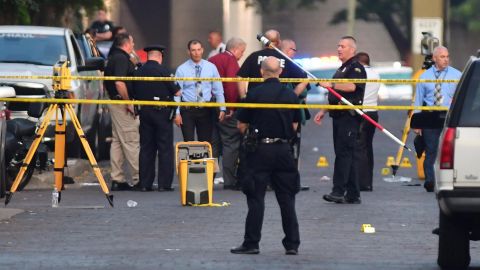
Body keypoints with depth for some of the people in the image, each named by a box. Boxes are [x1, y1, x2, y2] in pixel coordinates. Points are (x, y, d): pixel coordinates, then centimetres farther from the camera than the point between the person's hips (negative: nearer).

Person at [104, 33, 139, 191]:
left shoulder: (112, 58, 16)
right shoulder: (122, 59, -15)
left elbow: (106, 83, 23)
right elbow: (119, 83, -25)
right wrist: (128, 103, -19)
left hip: (114, 102, 10)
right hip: (122, 103, -10)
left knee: (117, 141, 10)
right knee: (131, 142, -7)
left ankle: (117, 180, 10)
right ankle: (138, 179, -6)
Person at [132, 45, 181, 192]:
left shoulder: (138, 72, 4)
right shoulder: (162, 71, -10)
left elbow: (135, 94, 8)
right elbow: (176, 92, -6)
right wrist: (178, 91, 14)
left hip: (144, 112, 5)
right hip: (162, 112, -5)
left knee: (146, 148, 9)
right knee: (165, 148, 1)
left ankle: (144, 184, 7)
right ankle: (164, 183, -3)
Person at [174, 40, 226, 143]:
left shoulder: (211, 68, 3)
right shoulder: (182, 69, -2)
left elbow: (218, 90, 6)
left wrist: (222, 109, -1)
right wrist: (177, 113, -10)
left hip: (206, 110, 2)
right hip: (188, 110, -2)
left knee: (206, 142, 5)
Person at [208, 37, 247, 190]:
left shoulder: (212, 60, 16)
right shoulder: (231, 61, -8)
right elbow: (232, 84, -20)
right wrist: (231, 104, -16)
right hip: (226, 108, -8)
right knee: (231, 143, -4)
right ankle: (229, 181, -7)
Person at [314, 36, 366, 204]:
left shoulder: (356, 68, -6)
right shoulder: (341, 69, 24)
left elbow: (351, 86, -24)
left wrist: (331, 85, -24)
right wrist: (324, 111, 24)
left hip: (349, 116, -10)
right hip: (338, 115, 10)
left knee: (343, 152, -14)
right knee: (346, 154, 8)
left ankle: (338, 191, -20)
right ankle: (352, 195, 10)